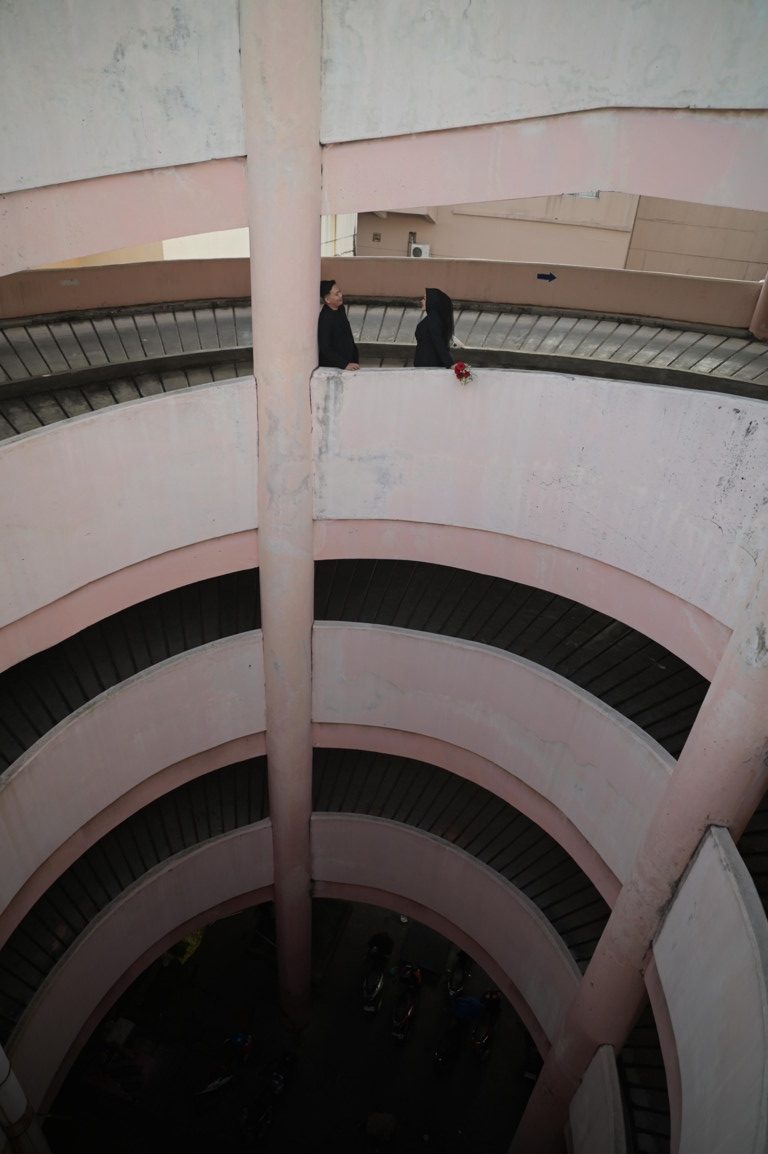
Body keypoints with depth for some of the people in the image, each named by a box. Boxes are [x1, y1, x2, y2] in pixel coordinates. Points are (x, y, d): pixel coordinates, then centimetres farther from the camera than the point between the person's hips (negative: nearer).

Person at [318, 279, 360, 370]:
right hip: (332, 367, -8)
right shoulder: (325, 319, -22)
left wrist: (355, 356, 16)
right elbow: (325, 349, -23)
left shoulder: (341, 309, 3)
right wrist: (345, 364, -27)